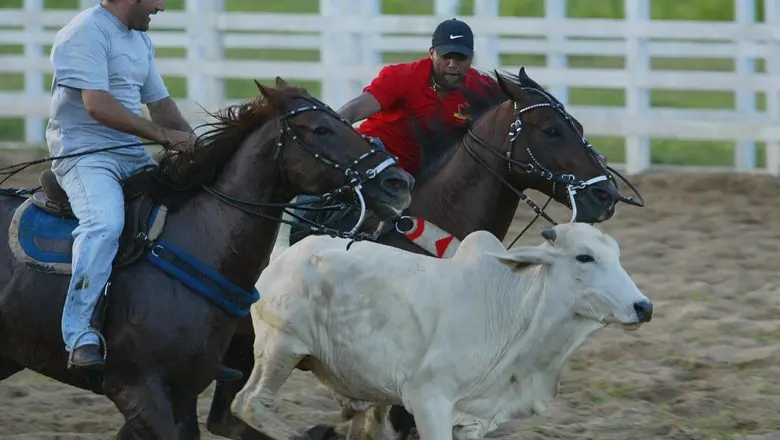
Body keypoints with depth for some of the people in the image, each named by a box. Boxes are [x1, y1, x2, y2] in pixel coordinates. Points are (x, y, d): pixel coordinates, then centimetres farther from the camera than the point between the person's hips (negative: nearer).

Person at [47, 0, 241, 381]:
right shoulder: (87, 32, -11)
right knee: (105, 224, -36)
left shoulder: (141, 41, 19)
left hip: (134, 158, 9)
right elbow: (97, 105, -21)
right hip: (85, 153, -9)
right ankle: (80, 334, -37)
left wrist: (193, 145, 3)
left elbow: (160, 103, 22)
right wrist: (164, 135, -21)